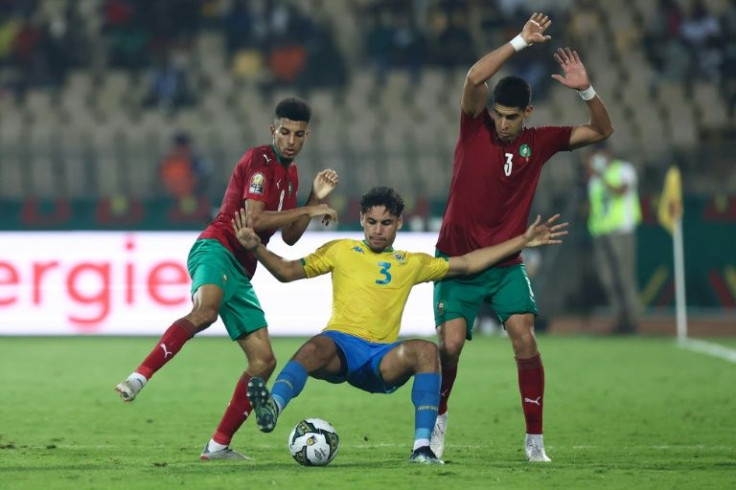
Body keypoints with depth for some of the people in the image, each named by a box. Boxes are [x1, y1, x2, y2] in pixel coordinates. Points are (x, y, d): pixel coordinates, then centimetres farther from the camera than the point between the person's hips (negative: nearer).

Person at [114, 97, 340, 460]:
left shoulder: (290, 174, 21)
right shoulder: (259, 161, -5)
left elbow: (289, 237, 23)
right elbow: (255, 219, -16)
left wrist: (316, 197, 12)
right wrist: (308, 211, -9)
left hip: (241, 273, 9)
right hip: (217, 249, -9)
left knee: (263, 360, 3)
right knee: (204, 311, -41)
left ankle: (218, 445, 5)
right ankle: (139, 378, -48)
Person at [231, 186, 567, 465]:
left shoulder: (413, 264, 23)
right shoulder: (340, 251, 17)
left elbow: (467, 263, 26)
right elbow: (288, 271, 17)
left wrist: (523, 241, 23)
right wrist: (255, 247, -1)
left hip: (383, 358, 2)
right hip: (341, 345, -2)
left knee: (427, 350, -30)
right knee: (316, 348, -38)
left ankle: (422, 446, -35)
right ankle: (271, 408, -65)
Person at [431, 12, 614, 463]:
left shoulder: (539, 142, 2)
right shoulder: (475, 128, -6)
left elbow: (602, 131, 5)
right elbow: (475, 78, -24)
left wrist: (586, 90, -12)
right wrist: (521, 42, -23)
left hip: (507, 264, 2)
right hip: (458, 260, -2)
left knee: (525, 340, -13)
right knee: (450, 344, -12)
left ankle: (535, 439, -5)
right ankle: (438, 418, 16)